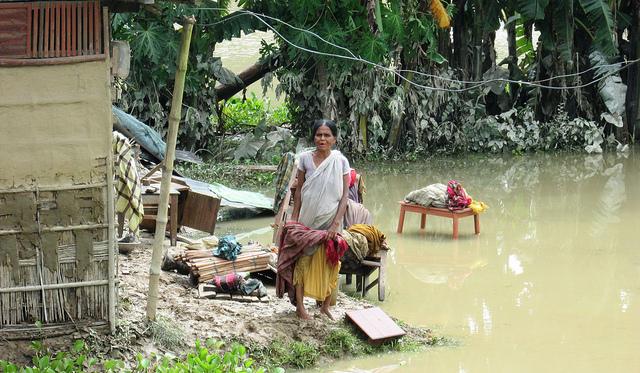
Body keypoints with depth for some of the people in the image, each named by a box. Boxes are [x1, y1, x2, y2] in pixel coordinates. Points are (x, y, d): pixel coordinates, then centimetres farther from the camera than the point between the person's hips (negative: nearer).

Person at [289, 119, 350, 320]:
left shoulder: (341, 161, -7)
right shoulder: (305, 158, -3)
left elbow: (345, 194, -6)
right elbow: (299, 190, 5)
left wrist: (336, 223, -13)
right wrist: (294, 217, 2)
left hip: (330, 220, -1)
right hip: (308, 219, 1)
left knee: (329, 263, 5)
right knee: (303, 259, 4)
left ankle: (326, 306, 18)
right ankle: (299, 305, 12)